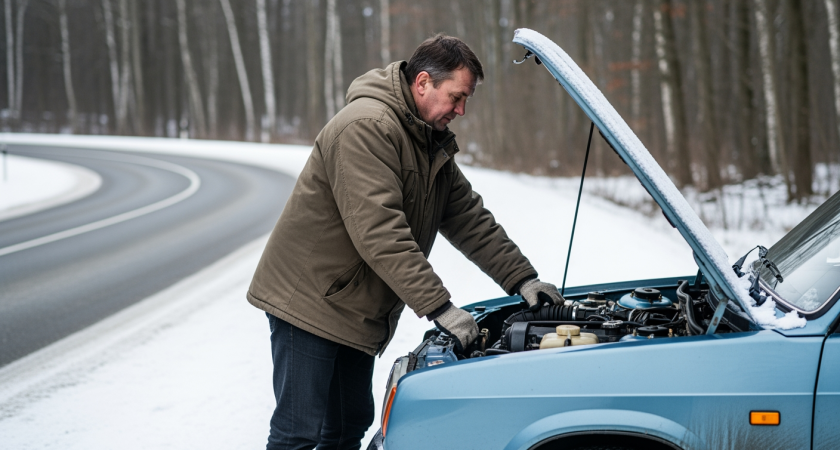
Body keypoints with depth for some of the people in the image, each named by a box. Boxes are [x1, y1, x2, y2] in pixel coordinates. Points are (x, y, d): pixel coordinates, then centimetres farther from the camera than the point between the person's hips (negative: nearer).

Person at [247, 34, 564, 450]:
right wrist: (438, 307, -29)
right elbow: (379, 233, -29)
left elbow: (470, 219, 16)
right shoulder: (367, 126, -21)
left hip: (356, 313, 10)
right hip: (310, 301, -10)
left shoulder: (433, 142, 12)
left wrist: (522, 279, 8)